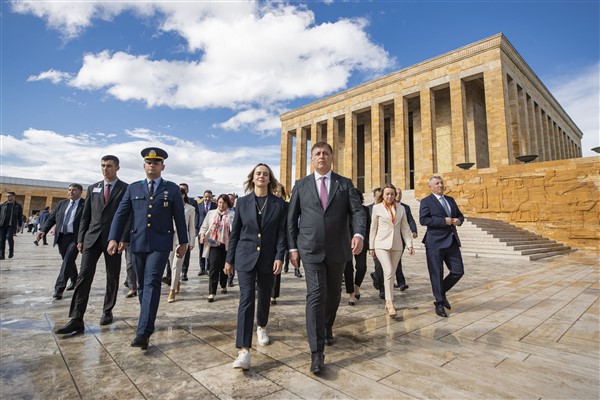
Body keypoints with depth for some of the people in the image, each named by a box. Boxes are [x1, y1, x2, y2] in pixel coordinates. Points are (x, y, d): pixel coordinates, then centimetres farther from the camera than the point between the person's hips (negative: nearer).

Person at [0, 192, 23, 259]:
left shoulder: (18, 206, 8)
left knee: (9, 237, -19)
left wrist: (19, 225, 4)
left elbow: (20, 217, 9)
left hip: (12, 225, -3)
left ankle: (11, 251, 1)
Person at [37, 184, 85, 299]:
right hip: (61, 237, 6)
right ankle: (74, 282, 35)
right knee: (68, 262, 17)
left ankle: (59, 289, -5)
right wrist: (43, 230, -2)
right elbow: (51, 218, 13)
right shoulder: (61, 204, 13)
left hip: (75, 238, -6)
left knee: (68, 262, -10)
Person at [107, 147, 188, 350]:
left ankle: (143, 332, -12)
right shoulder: (133, 188, 11)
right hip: (137, 243, 4)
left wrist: (183, 242, 4)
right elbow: (121, 215, 7)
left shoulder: (172, 189, 4)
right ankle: (148, 322, 29)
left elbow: (179, 217, 5)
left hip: (160, 244, -3)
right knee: (142, 285, 12)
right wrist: (114, 238, -3)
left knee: (152, 283, -11)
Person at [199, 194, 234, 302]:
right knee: (213, 268, -7)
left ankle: (223, 285, 38)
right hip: (214, 244, 0)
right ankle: (212, 292, -1)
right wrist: (202, 235, -5)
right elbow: (204, 226, 14)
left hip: (226, 245, 0)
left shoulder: (232, 215, 2)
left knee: (224, 268, 12)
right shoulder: (211, 213, 10)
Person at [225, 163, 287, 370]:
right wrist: (229, 259, 5)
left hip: (268, 259, 1)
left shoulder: (279, 204, 1)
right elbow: (235, 232, 5)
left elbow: (282, 233, -2)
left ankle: (261, 327, 45)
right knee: (246, 299, -9)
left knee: (264, 297, 16)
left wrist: (279, 257, -12)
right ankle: (244, 351, -8)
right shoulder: (242, 202, 3)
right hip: (245, 257, -1)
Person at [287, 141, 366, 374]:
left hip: (338, 250, 2)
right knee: (316, 295, -9)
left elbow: (357, 211, -5)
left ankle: (327, 328, 44)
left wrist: (359, 234, -24)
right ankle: (316, 353, -1)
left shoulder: (345, 184, 5)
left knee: (333, 294, 16)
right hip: (311, 250, -2)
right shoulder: (301, 185, 5)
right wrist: (293, 247, 0)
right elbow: (291, 219, 6)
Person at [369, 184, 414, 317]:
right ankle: (390, 304, -15)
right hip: (382, 244, -3)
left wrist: (410, 245, 4)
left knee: (391, 274, 9)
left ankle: (388, 302, 21)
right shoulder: (377, 208, 2)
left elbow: (405, 228, 11)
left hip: (397, 245, 3)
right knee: (388, 271, -18)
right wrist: (371, 247, 5)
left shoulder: (401, 209, 9)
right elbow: (373, 228, 5)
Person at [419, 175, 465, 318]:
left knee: (458, 271, 6)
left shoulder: (450, 200, 16)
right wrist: (444, 221, -18)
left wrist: (459, 220, 0)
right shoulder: (426, 201, -3)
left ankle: (441, 292, 29)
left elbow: (460, 215, 24)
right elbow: (423, 220, -15)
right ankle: (439, 304, 15)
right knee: (436, 274, 1)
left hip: (452, 242, 6)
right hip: (435, 243, -6)